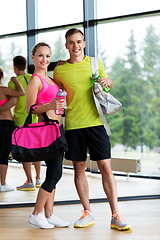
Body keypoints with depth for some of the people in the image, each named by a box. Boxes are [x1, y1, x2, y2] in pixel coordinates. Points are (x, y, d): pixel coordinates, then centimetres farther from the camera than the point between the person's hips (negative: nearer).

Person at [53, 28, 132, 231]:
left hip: (95, 122, 0)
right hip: (73, 125, 0)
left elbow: (106, 90, 17)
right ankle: (87, 213, 16)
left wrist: (108, 83, -5)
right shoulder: (60, 70, 4)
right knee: (79, 168, 4)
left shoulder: (95, 63, 7)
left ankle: (115, 216, -1)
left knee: (105, 167, -4)